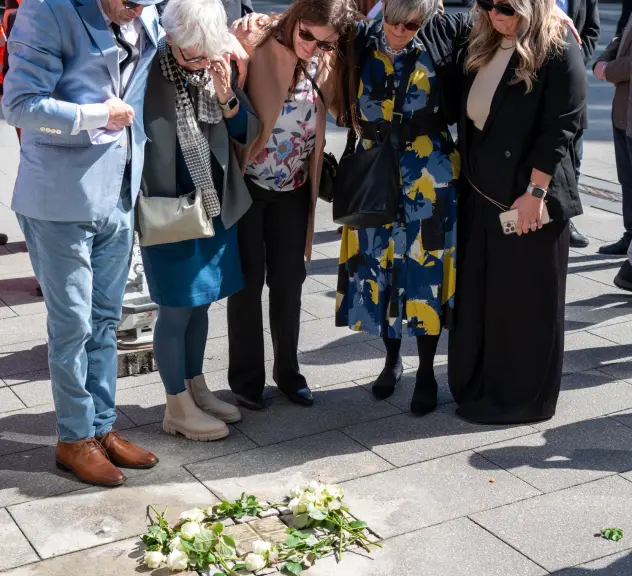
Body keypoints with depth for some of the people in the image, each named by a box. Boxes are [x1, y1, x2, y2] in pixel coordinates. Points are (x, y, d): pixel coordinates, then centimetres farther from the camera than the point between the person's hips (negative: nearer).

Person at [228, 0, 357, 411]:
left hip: (293, 187, 4)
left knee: (289, 280, 12)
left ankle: (288, 370, 28)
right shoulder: (254, 47, -17)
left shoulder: (327, 64, -5)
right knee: (248, 281, 5)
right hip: (247, 184, -4)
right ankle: (247, 377, 20)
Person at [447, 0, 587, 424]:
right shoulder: (484, 45, 10)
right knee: (479, 295, 14)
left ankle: (523, 396, 17)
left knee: (525, 302, 3)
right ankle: (479, 385, 28)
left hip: (527, 198, -7)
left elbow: (560, 129, -17)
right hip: (481, 193, 7)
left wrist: (534, 192, -20)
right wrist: (466, 175, 12)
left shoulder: (559, 51, -13)